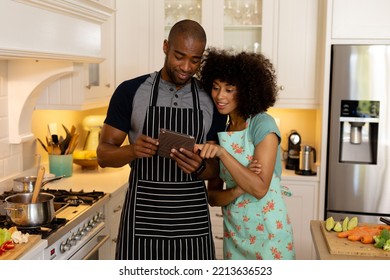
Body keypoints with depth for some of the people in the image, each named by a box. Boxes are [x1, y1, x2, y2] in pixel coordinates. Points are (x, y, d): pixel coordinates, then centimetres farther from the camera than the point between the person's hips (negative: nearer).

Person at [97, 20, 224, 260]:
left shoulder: (211, 100, 4)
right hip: (143, 217, -1)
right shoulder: (131, 91, -2)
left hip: (192, 218, 2)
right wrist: (132, 151, -21)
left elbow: (215, 169, 6)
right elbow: (104, 154, 0)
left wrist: (198, 167, -18)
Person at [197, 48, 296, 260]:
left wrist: (222, 153, -29)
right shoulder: (218, 131, 1)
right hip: (233, 231, 5)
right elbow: (213, 197, 0)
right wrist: (237, 191, -20)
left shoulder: (263, 125, -14)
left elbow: (260, 188, -22)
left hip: (267, 230, -5)